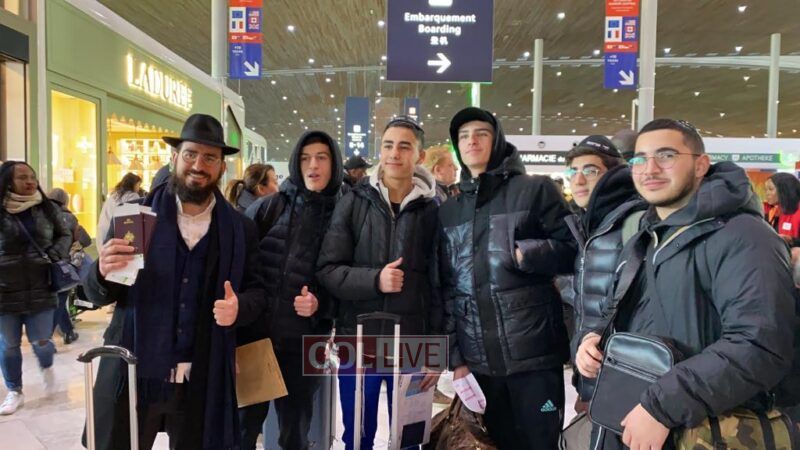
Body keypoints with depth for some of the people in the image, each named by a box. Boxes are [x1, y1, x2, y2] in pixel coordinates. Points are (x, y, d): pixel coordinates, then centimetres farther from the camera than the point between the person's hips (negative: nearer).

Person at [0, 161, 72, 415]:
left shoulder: (47, 208, 1)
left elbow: (65, 235, 11)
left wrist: (54, 255, -7)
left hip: (41, 290, 1)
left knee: (41, 340, 7)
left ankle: (47, 368, 41)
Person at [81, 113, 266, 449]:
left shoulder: (240, 229, 1)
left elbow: (257, 290, 5)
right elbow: (97, 294, 1)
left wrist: (239, 306, -17)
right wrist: (103, 272, -22)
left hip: (201, 382, 1)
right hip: (133, 375, 0)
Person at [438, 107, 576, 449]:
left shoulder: (535, 190, 2)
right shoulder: (448, 212, 13)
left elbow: (573, 251, -1)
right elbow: (445, 287, 11)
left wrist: (524, 254, -17)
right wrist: (454, 356, 7)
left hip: (533, 352, -3)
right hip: (478, 359, 4)